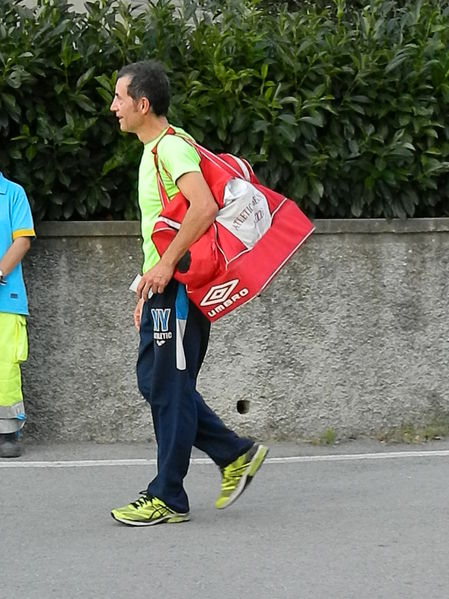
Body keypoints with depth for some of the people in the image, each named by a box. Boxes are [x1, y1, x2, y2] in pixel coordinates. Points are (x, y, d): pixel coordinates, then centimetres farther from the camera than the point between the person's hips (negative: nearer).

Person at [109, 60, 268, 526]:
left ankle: (167, 497, 2)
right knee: (153, 380, 12)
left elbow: (204, 206, -29)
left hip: (179, 288, -10)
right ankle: (236, 454, 17)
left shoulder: (171, 146, -14)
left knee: (169, 389, -5)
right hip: (162, 286, 10)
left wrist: (165, 265, -27)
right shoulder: (153, 151, 17)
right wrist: (148, 287, 23)